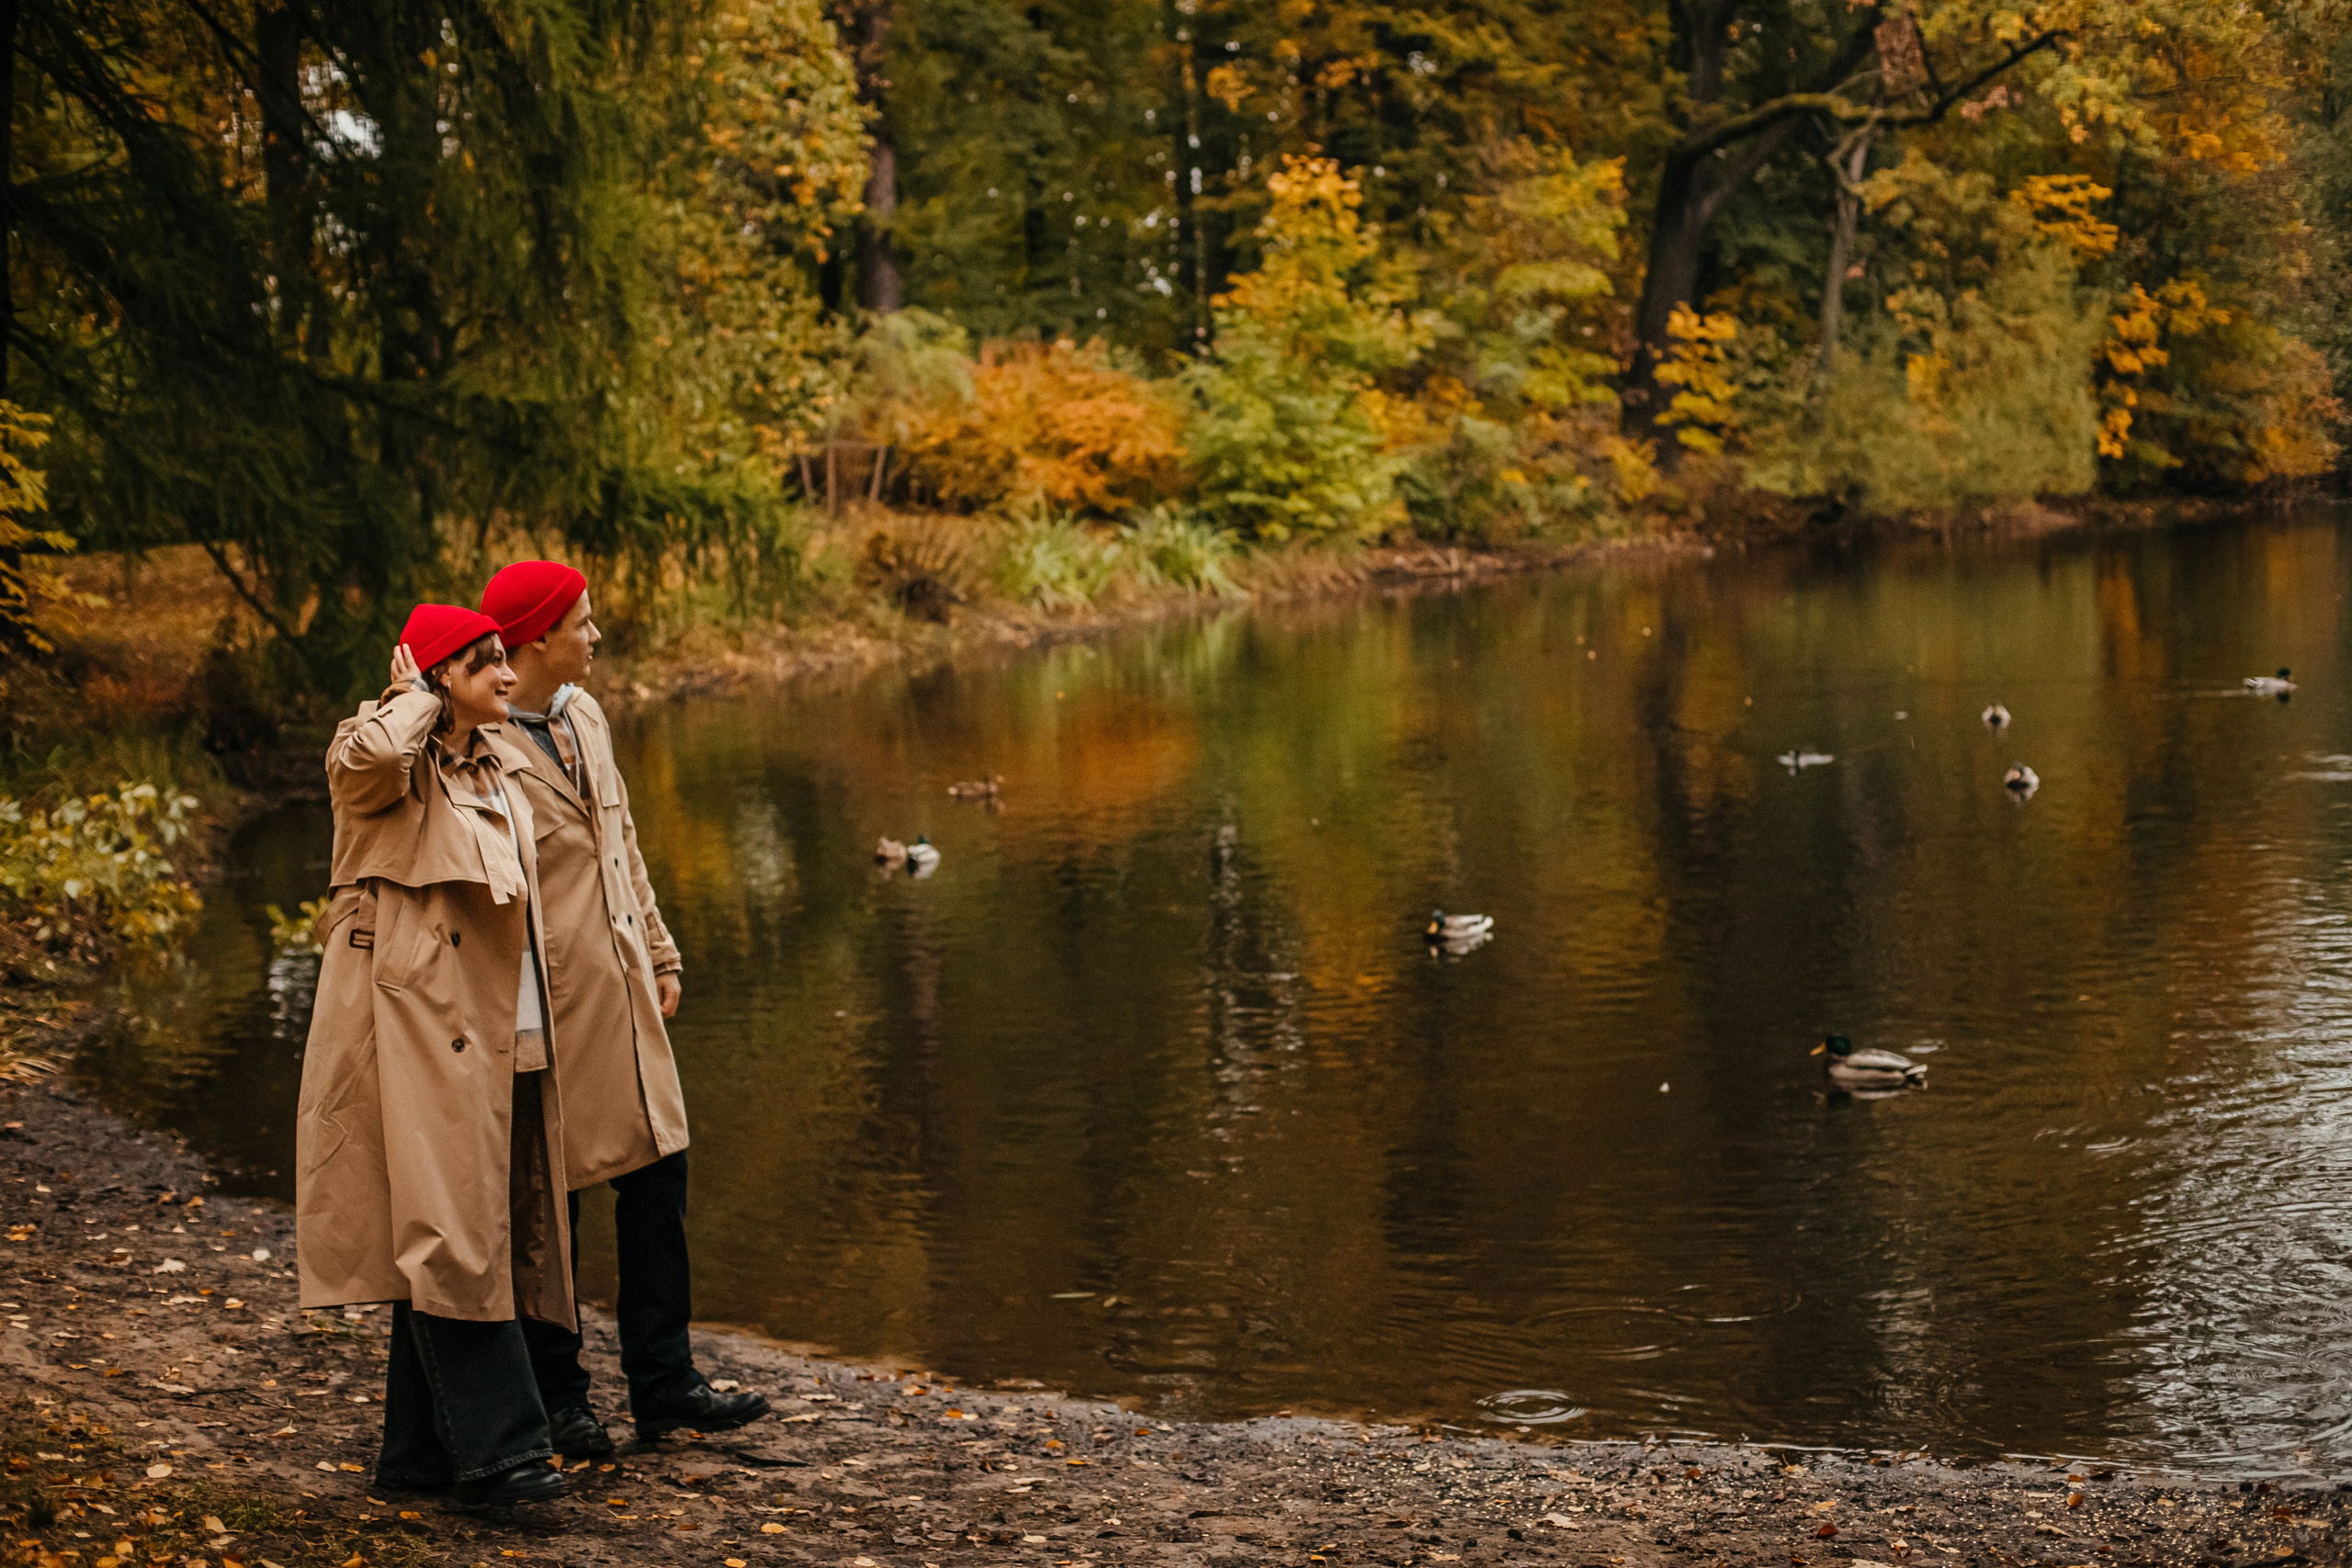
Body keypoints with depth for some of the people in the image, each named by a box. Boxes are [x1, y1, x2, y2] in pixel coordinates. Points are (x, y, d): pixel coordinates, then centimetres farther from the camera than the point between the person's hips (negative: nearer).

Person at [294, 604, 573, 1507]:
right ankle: (497, 1449, -12)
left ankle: (420, 1451, 17)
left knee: (456, 1242, 10)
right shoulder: (389, 765, -6)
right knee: (449, 1239, -11)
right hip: (420, 1034, -8)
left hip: (502, 1045, 8)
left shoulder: (492, 769, 19)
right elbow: (370, 756, -33)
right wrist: (416, 696, -12)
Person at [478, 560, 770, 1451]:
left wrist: (658, 952, 18)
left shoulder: (585, 718, 11)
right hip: (544, 1001, -8)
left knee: (656, 1178, 8)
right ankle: (557, 1401, 16)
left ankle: (663, 1387, 16)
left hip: (620, 989, 8)